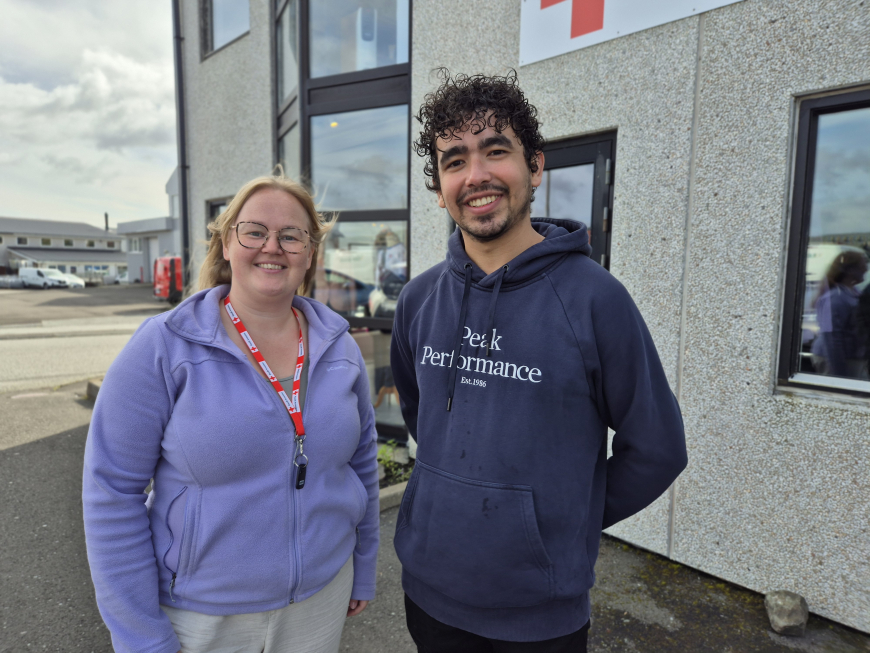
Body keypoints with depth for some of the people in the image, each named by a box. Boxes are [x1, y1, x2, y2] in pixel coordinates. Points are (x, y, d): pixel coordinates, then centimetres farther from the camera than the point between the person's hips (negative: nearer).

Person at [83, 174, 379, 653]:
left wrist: (363, 572, 10)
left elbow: (362, 461, 5)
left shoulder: (339, 346, -4)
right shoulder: (163, 348, -15)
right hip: (201, 613, -2)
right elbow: (113, 492, -12)